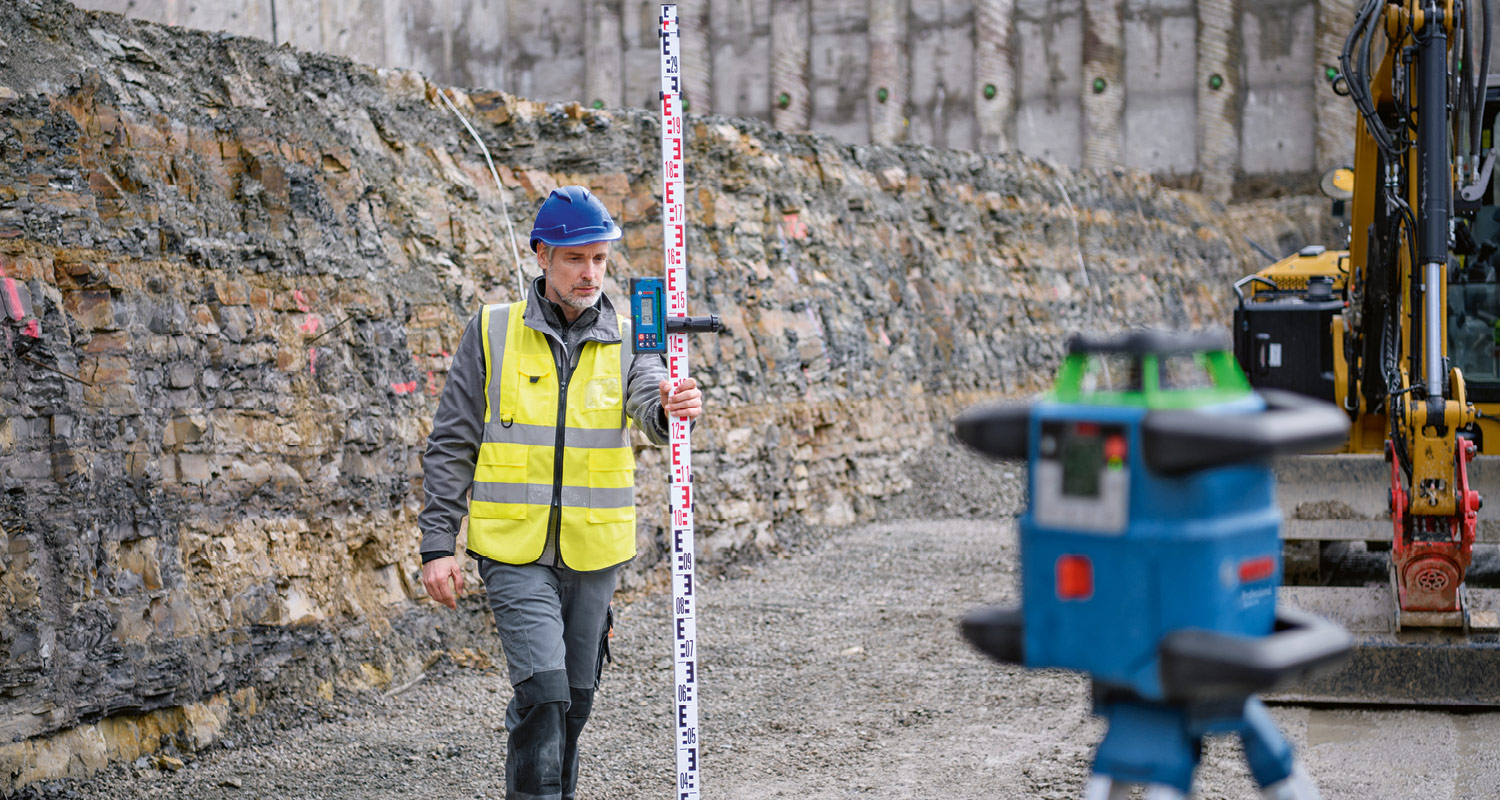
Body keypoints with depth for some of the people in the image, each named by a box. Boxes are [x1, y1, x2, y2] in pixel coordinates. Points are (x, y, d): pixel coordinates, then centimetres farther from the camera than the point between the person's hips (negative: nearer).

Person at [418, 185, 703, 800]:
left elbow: (651, 408, -16)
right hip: (514, 547, -3)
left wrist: (673, 410, -40)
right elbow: (451, 444, 1)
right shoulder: (493, 332, -1)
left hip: (594, 549, 3)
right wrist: (437, 544, -5)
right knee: (543, 691, -16)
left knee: (575, 699, 13)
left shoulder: (626, 339, 4)